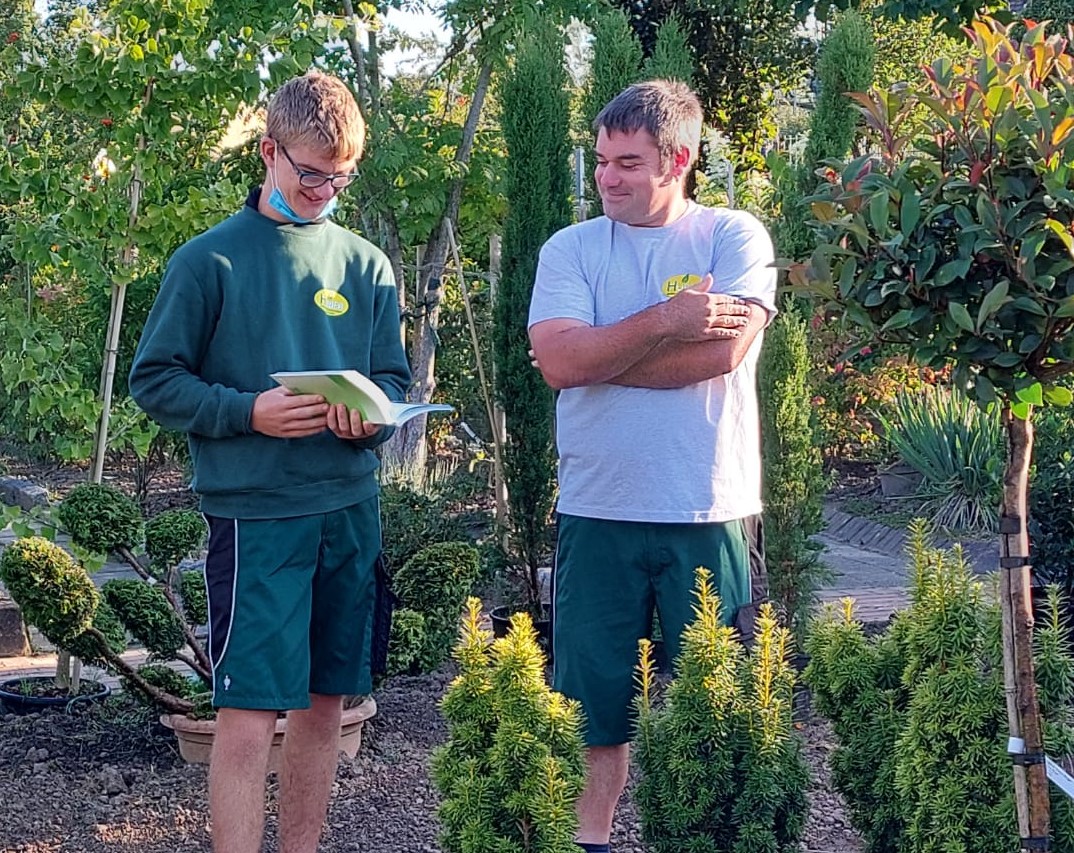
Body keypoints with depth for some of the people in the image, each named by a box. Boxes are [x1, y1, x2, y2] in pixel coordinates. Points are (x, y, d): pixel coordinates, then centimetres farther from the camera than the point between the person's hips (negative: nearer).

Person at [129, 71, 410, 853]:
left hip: (350, 509, 4)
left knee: (325, 703, 12)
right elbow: (155, 380, -2)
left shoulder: (366, 266, 9)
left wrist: (371, 416, -11)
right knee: (248, 715, -7)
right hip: (255, 513, -4)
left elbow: (394, 379, 13)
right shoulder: (210, 259, -2)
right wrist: (249, 412, -17)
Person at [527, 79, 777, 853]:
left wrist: (599, 355, -9)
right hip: (598, 508, 2)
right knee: (593, 689, 8)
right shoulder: (571, 249, 5)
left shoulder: (734, 237, 0)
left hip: (708, 511, -1)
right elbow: (558, 360, -10)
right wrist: (666, 320, -15)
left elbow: (720, 353, -16)